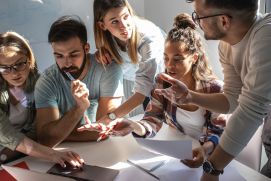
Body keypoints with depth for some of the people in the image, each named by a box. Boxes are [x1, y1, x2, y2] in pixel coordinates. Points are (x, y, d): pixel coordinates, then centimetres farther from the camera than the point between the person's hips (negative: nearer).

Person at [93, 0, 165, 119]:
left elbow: (142, 91, -42)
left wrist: (111, 117, -51)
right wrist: (101, 51, -25)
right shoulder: (106, 35, -26)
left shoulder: (149, 37, -40)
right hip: (128, 77, 3)